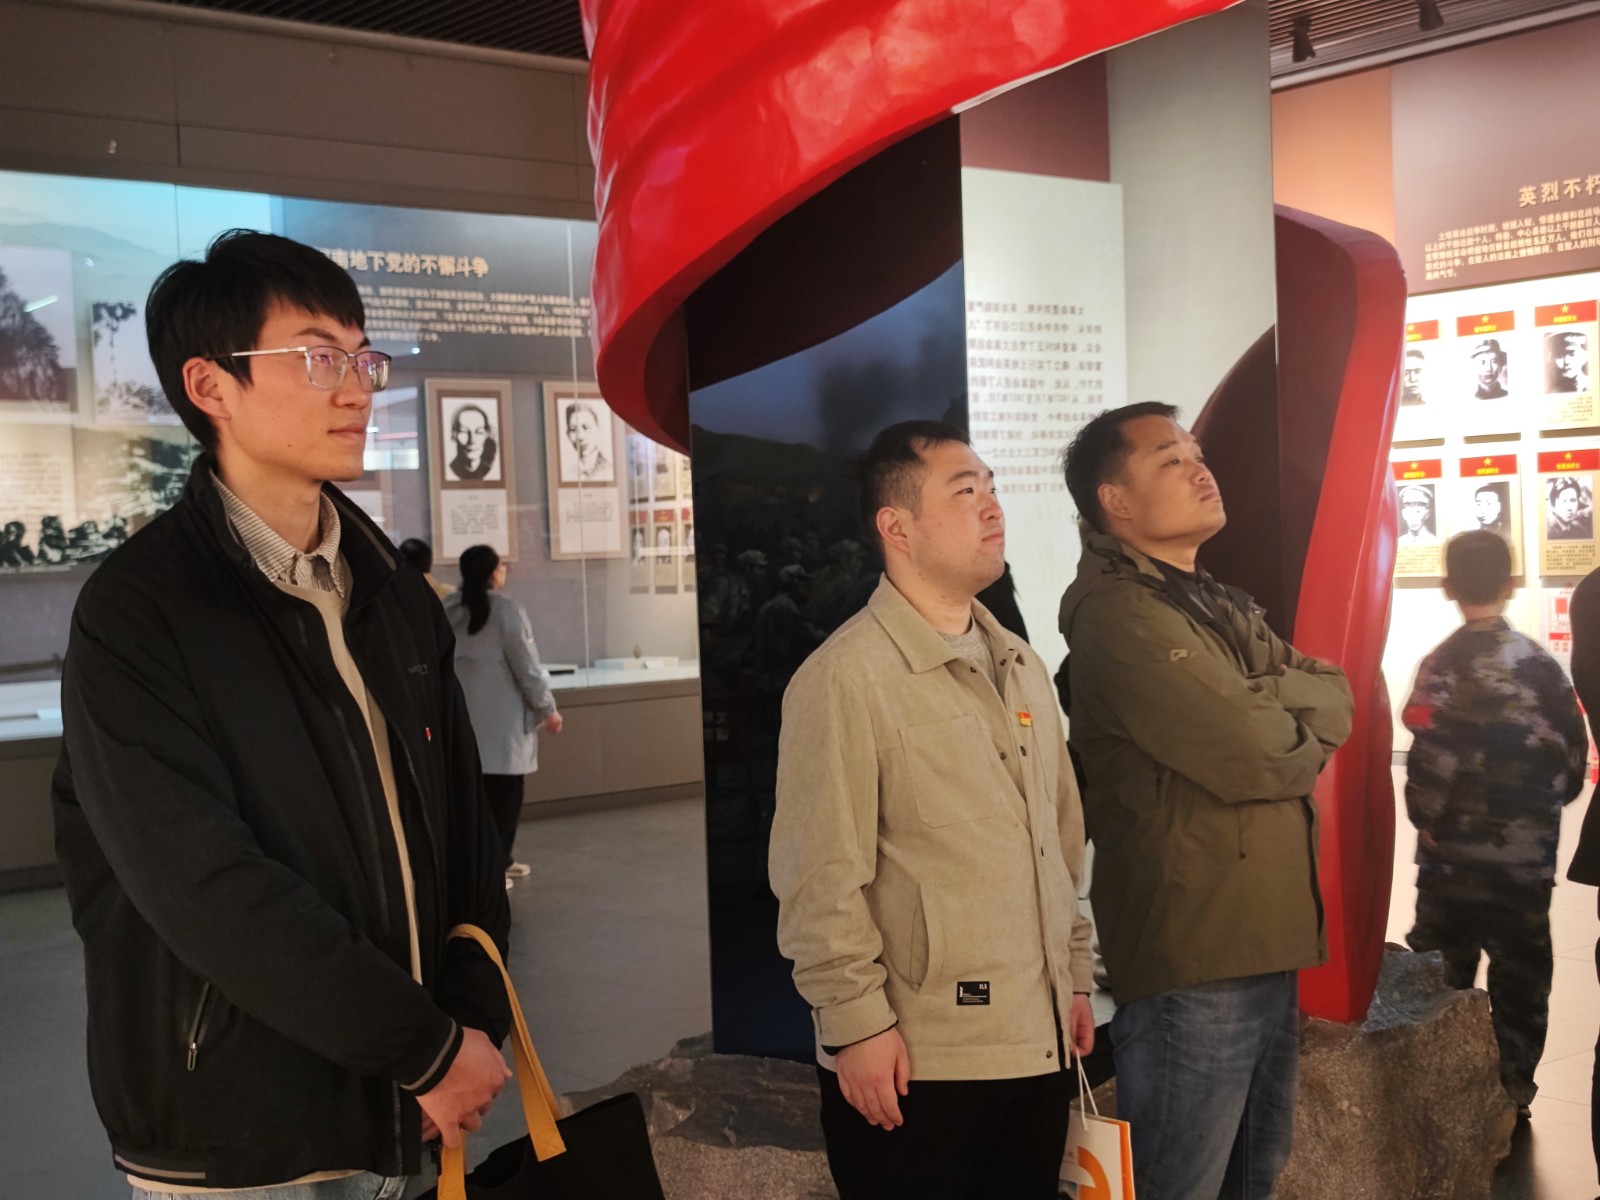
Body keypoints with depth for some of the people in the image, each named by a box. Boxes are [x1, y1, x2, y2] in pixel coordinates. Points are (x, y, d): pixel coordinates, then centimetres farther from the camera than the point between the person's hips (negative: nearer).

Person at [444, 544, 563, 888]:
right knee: (504, 793, 2)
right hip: (502, 717, -6)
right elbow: (526, 665, -10)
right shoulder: (506, 610, -13)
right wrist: (547, 708, 1)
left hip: (462, 713, 6)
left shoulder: (447, 609, 5)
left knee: (476, 791, 13)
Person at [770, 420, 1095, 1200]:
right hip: (915, 1058, -7)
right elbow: (821, 878, -16)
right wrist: (857, 1022, -16)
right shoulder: (847, 675, -13)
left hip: (1035, 1041, 7)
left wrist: (1074, 974, 16)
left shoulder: (1020, 666, 12)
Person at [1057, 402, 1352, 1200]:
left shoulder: (1221, 609, 19)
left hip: (1265, 945, 9)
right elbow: (1255, 756, -18)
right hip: (1192, 957, -9)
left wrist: (1262, 703, -10)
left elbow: (1336, 700, 9)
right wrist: (1288, 709, 3)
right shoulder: (1117, 611, -13)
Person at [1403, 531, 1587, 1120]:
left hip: (1453, 852, -1)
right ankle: (1511, 1092, 17)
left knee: (1443, 978, 11)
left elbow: (1431, 757, -15)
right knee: (1520, 976, 12)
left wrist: (1427, 819, 1)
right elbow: (1573, 752, 0)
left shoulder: (1440, 664, -10)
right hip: (1527, 853, 2)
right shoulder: (1540, 662, -3)